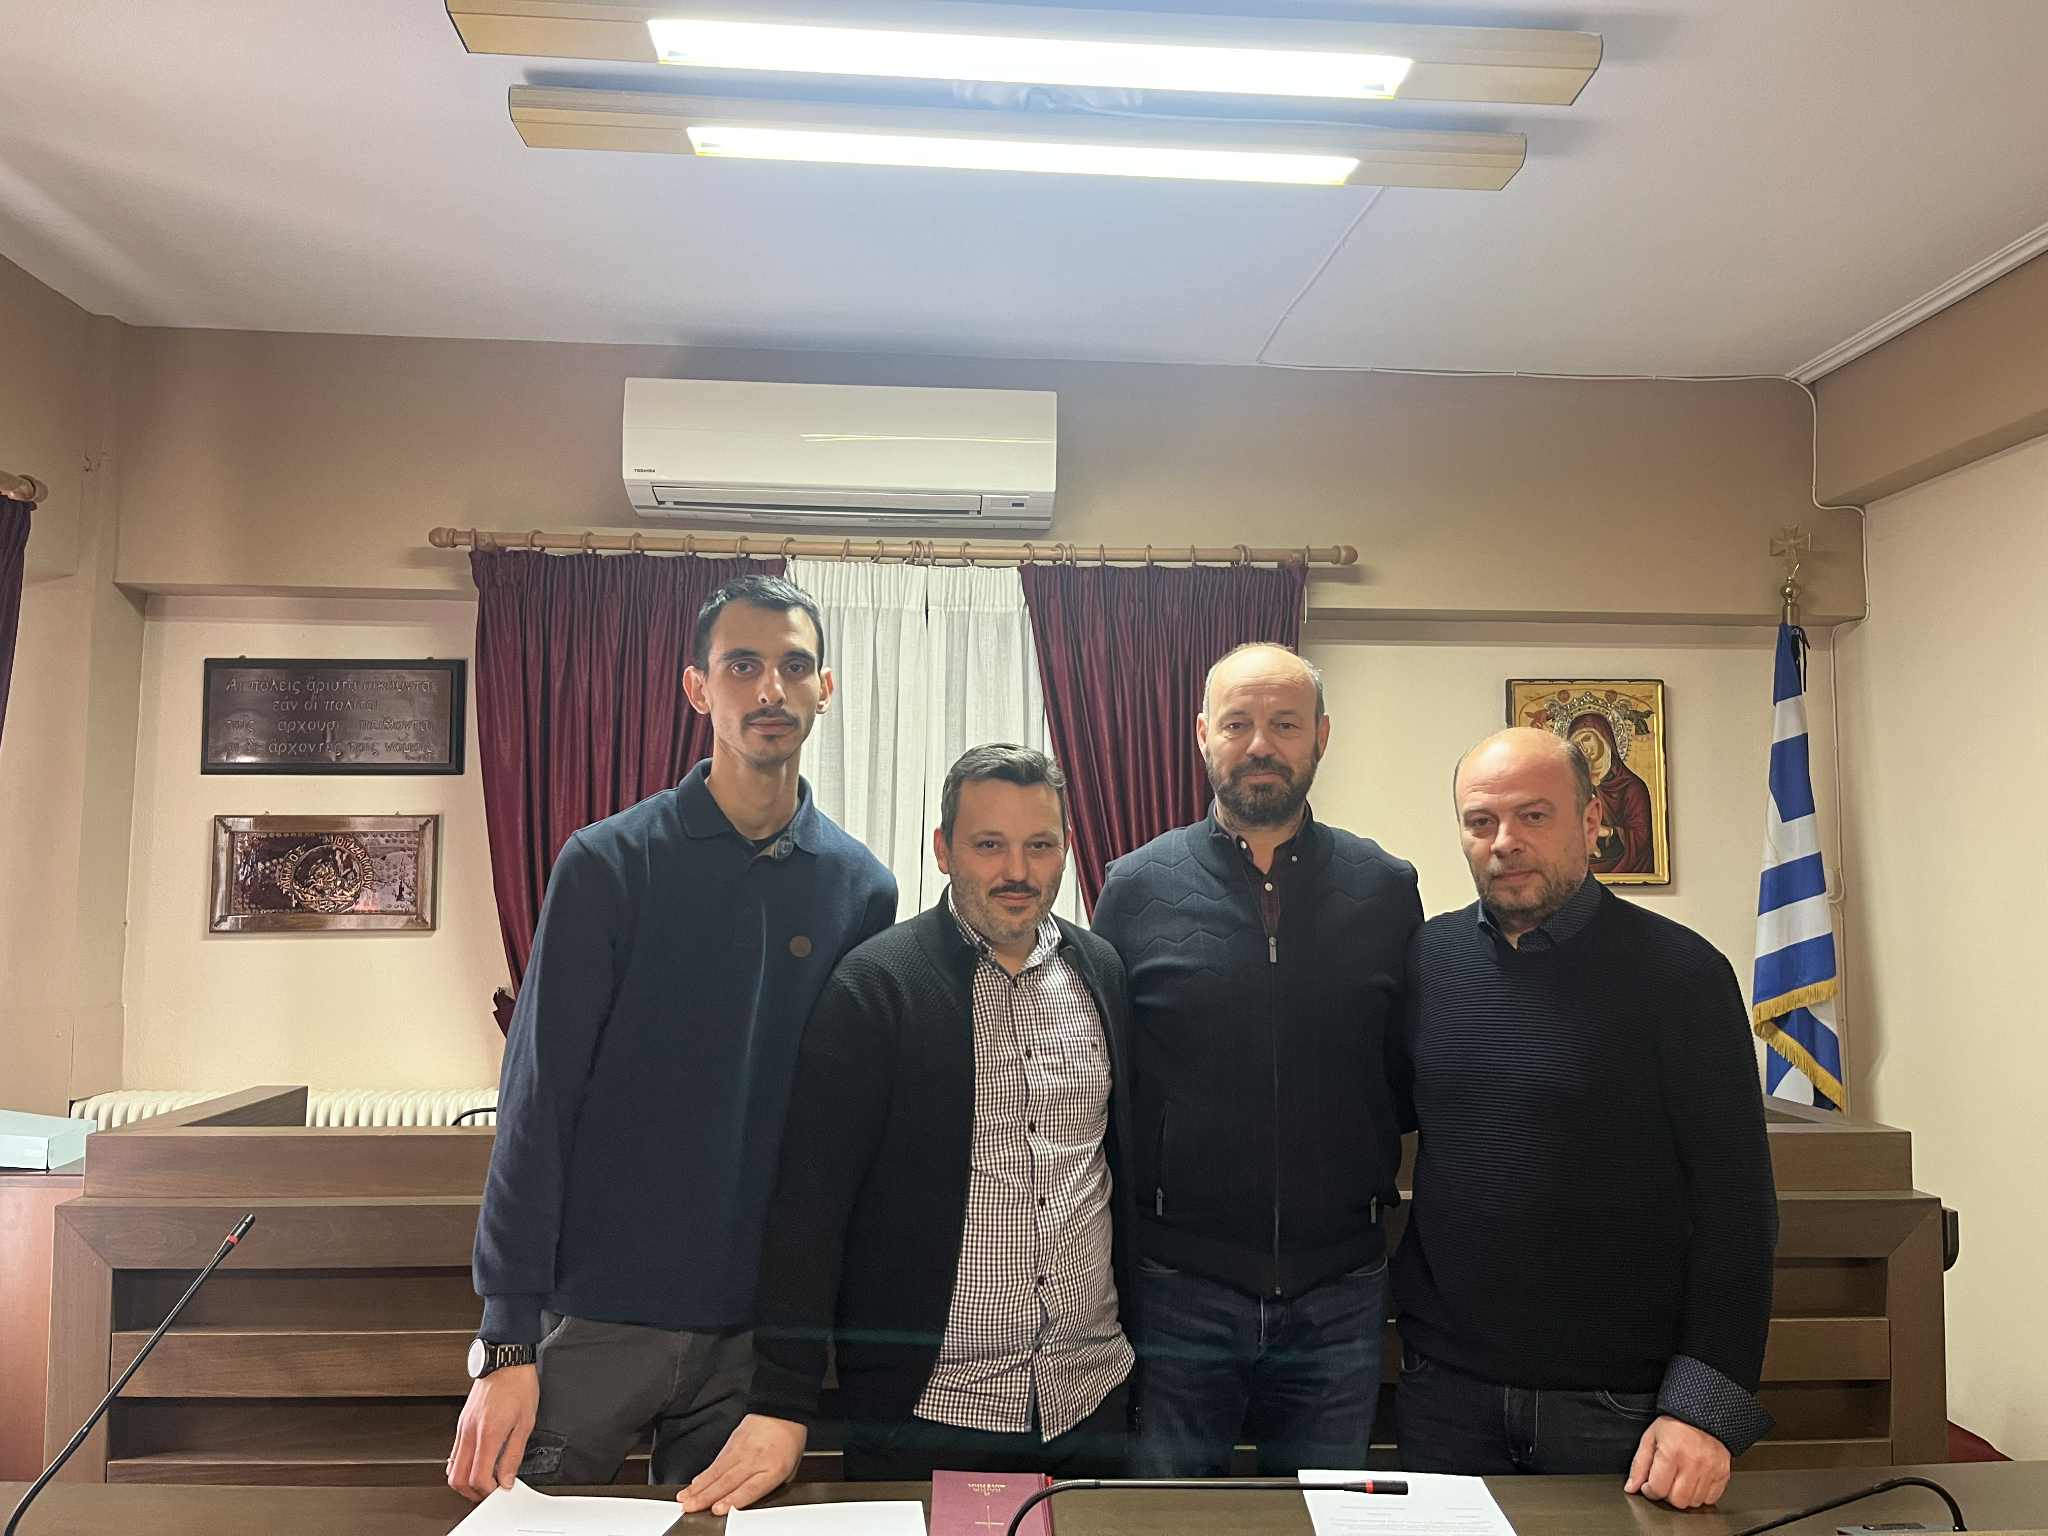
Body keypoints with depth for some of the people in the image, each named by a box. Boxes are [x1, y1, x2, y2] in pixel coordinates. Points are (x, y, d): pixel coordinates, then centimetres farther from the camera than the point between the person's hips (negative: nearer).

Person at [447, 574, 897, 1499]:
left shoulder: (860, 888, 0)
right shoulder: (608, 863, -7)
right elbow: (538, 1099, -8)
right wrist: (506, 1338, -11)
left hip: (755, 1325, 2)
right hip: (594, 1315, -2)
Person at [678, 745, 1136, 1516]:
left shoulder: (1104, 972, 3)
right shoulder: (874, 985, -11)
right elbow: (810, 1198, -13)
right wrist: (780, 1408, -16)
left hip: (1092, 1401, 4)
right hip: (926, 1415, -4)